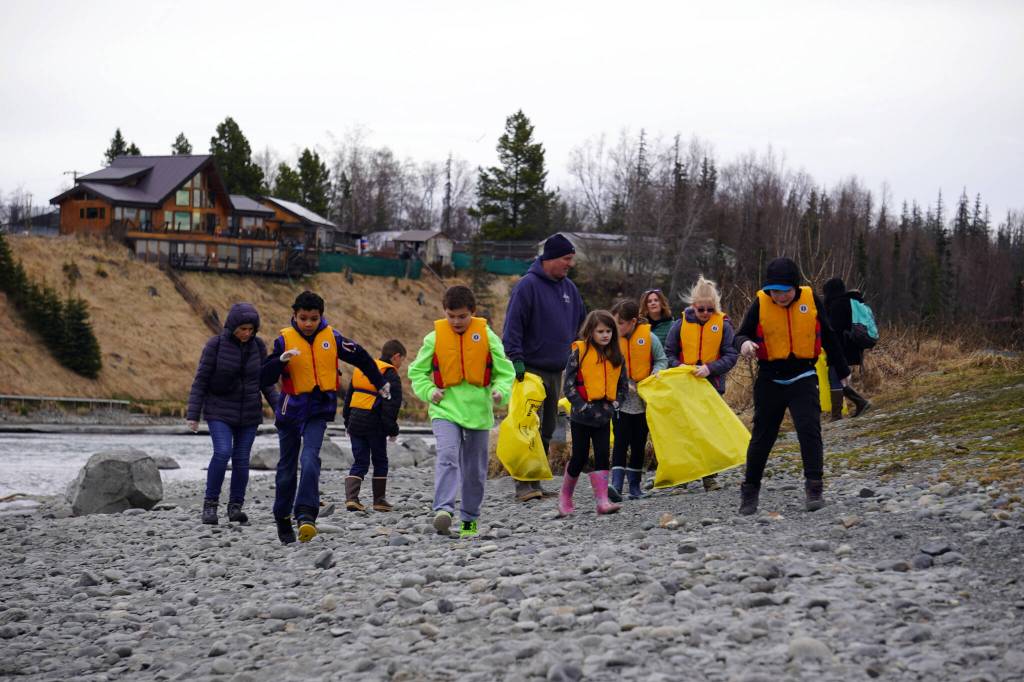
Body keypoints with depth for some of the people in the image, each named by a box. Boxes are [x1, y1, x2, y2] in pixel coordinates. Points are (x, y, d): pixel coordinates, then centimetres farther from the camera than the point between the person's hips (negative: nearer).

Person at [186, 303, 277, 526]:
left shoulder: (258, 346, 0)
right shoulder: (216, 345, -11)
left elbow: (265, 381, 10)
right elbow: (200, 381, -7)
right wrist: (193, 414, -10)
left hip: (249, 414, 3)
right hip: (220, 411, -3)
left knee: (241, 459, 1)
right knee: (222, 452, -19)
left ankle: (235, 507, 14)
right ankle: (210, 503, -8)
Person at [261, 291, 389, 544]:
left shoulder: (332, 338, -1)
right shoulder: (285, 340, -5)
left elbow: (361, 358, 15)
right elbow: (265, 377, -8)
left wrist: (380, 383, 25)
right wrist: (281, 360, -28)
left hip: (319, 409, -1)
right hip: (291, 409, 1)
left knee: (310, 459, -21)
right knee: (287, 467, 9)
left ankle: (306, 515, -28)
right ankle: (283, 519, 25)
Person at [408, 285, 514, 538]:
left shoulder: (487, 336, 0)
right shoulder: (434, 338, -1)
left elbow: (505, 371, 7)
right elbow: (417, 371, 11)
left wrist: (500, 392, -12)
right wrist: (428, 391, -6)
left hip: (478, 410, 2)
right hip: (445, 410, -2)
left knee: (475, 469, 10)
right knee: (447, 457, -23)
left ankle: (470, 518, 24)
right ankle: (443, 510, -32)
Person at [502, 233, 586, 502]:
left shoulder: (568, 288, 12)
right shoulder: (528, 285, -11)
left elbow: (581, 322, 25)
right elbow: (513, 325, -15)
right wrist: (516, 359, -21)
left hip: (556, 370, 8)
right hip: (531, 369, -8)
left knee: (547, 430, 10)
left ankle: (536, 482, 17)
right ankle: (524, 484, -13)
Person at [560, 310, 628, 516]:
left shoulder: (616, 356, 7)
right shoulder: (579, 351, -7)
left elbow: (623, 385, 16)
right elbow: (568, 384, -8)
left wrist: (614, 404, 1)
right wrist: (582, 406, -14)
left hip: (603, 416, 3)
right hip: (581, 416, -3)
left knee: (602, 456, -4)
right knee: (579, 457, 2)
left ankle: (602, 501, -7)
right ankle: (565, 496, 21)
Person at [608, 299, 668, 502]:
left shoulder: (648, 337, -5)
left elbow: (661, 360, 6)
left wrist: (655, 373, -13)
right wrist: (623, 384, -15)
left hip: (643, 399, 1)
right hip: (620, 399, -1)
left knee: (639, 443, 9)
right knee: (621, 442, -11)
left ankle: (635, 486, 19)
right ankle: (616, 485, -18)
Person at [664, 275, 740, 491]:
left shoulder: (723, 325, -4)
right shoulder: (681, 324, 0)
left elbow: (731, 356, -7)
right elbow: (670, 353, 6)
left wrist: (710, 368, -21)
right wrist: (678, 367, -14)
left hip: (712, 385, -1)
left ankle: (710, 476, 11)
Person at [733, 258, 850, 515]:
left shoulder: (811, 300, -3)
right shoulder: (760, 304, -7)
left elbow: (828, 337, 10)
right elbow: (741, 335, 1)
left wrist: (842, 371, 18)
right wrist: (744, 343, -25)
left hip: (803, 378, 0)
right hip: (770, 379, 0)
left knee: (809, 430, -17)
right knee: (762, 437, 9)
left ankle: (814, 489, -14)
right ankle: (749, 491, 23)